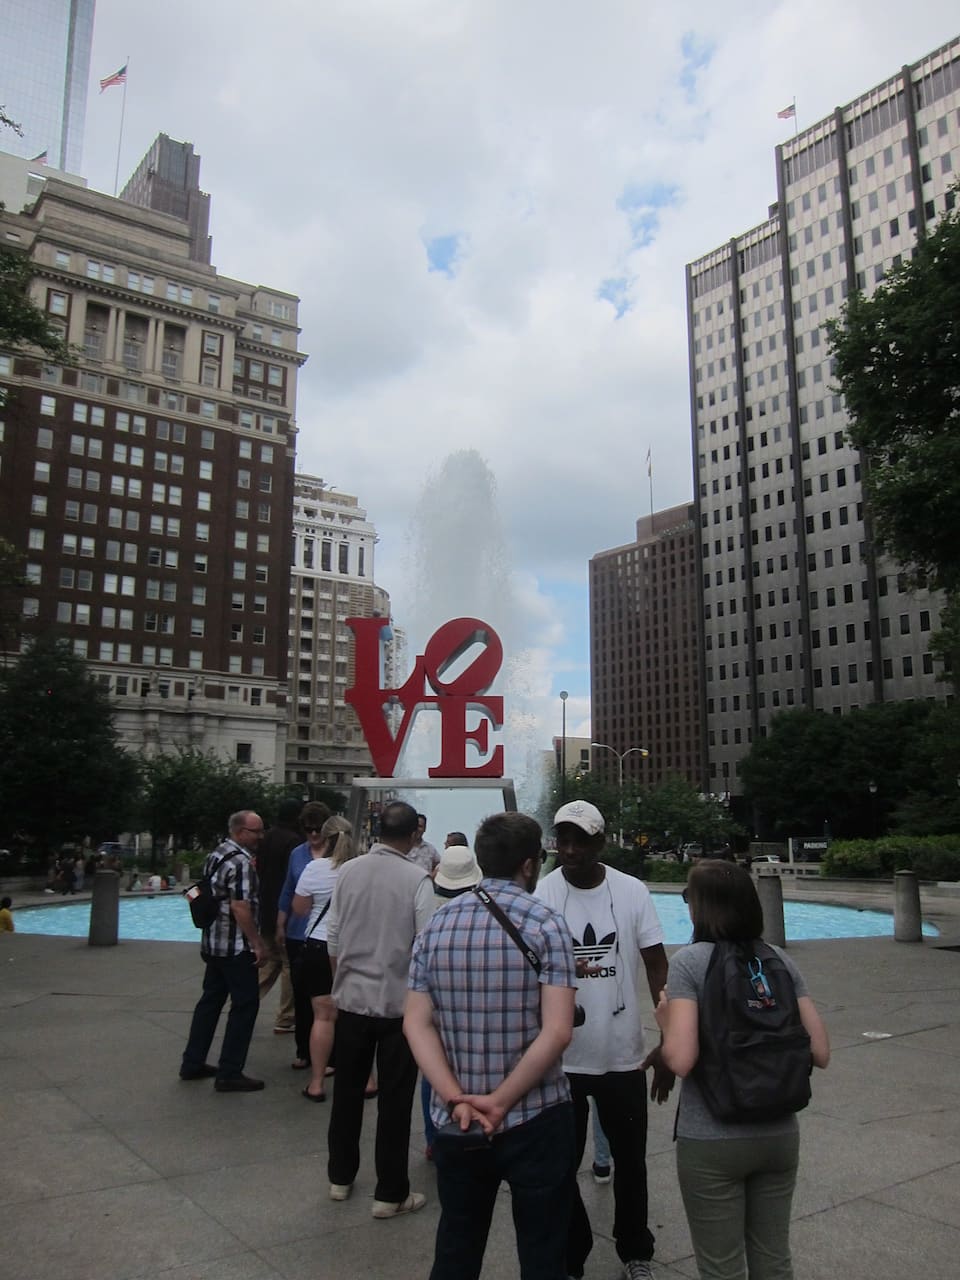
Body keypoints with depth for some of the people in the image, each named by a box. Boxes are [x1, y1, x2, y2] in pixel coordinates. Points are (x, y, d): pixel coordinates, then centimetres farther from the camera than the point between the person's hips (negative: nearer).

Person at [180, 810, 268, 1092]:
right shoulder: (241, 862, -19)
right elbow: (240, 907, -24)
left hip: (212, 944, 9)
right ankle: (229, 1074, 3)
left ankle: (192, 1063, 25)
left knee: (210, 1000, 18)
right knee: (245, 1005, -1)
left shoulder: (215, 855, 11)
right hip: (236, 947, -9)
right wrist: (258, 944, -19)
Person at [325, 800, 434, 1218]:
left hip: (351, 998, 4)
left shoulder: (348, 871, -3)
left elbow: (333, 936, 4)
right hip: (398, 1002, -4)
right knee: (394, 1100, 8)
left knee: (347, 1090, 18)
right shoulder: (417, 879, -14)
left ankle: (340, 1177, 33)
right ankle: (390, 1194, 17)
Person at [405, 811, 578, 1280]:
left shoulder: (437, 923, 0)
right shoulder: (545, 923, -12)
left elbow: (416, 1023, -4)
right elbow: (557, 1032, -20)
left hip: (455, 1120, 4)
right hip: (536, 1118, -4)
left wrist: (456, 1099, -10)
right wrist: (500, 1101, -15)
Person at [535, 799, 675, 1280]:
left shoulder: (632, 892, -7)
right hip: (560, 1057, -1)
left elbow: (657, 967, -1)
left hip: (624, 1055, 2)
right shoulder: (539, 896, -12)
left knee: (630, 1159, 19)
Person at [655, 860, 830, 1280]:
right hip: (779, 1134, 5)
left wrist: (665, 1021, -3)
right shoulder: (780, 960, -1)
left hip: (711, 1142, -4)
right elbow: (820, 1052, -1)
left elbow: (681, 1060, -23)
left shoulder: (689, 961, -15)